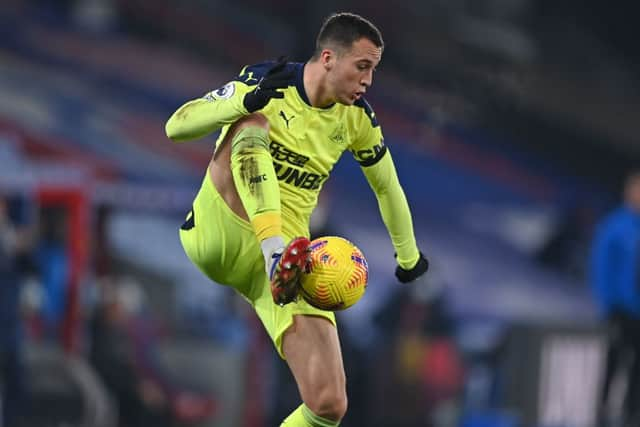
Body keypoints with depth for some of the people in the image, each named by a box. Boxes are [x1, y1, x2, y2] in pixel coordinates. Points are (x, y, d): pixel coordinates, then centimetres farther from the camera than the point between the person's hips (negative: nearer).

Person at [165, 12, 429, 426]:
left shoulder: (356, 117, 4)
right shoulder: (267, 82, -9)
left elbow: (387, 187, 21)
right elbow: (176, 126, -15)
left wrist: (409, 257, 30)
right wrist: (245, 101, -30)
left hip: (290, 254, 4)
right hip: (215, 234, -4)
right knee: (253, 124, -30)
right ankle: (277, 256, -44)